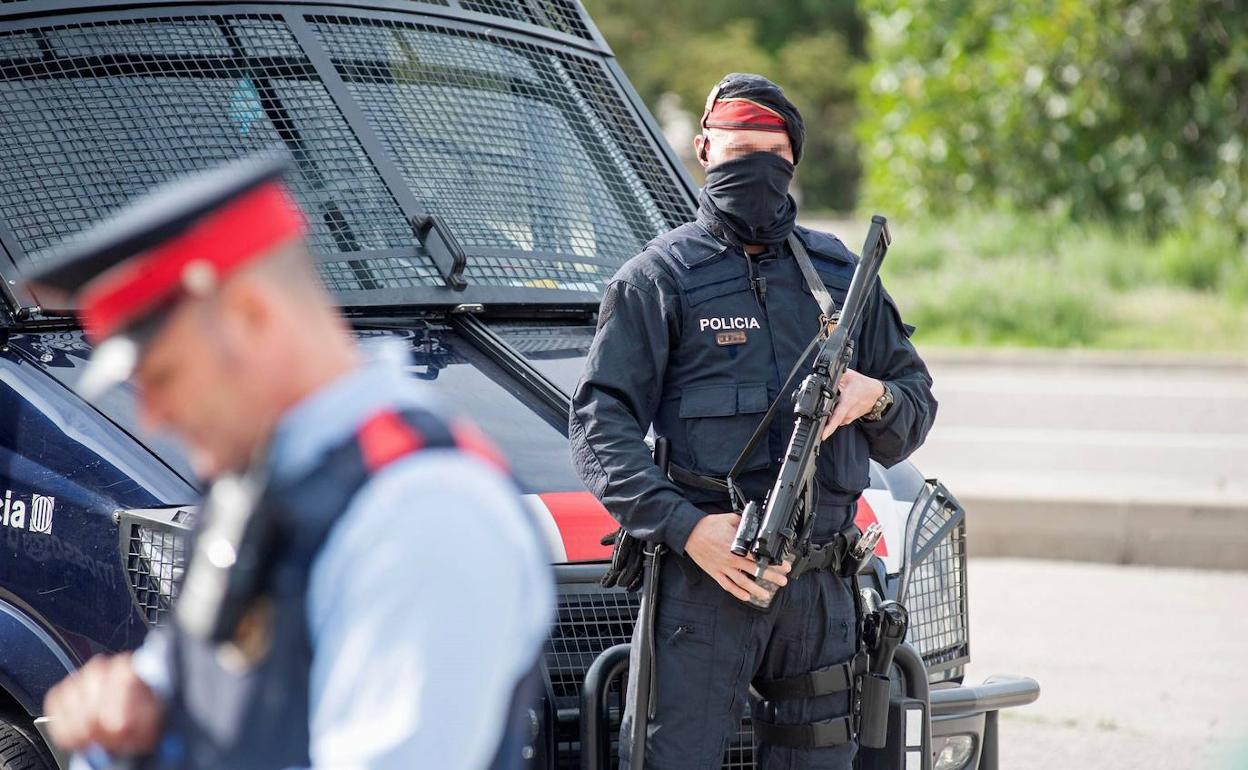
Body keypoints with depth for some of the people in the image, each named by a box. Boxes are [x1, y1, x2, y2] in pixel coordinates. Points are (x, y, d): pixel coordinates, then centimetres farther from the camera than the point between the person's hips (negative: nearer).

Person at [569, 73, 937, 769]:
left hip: (821, 587, 4)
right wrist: (685, 527, -17)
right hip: (704, 577, -4)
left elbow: (918, 406, 23)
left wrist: (875, 396, -2)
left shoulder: (841, 273, 17)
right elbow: (602, 429, -4)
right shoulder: (658, 278, 3)